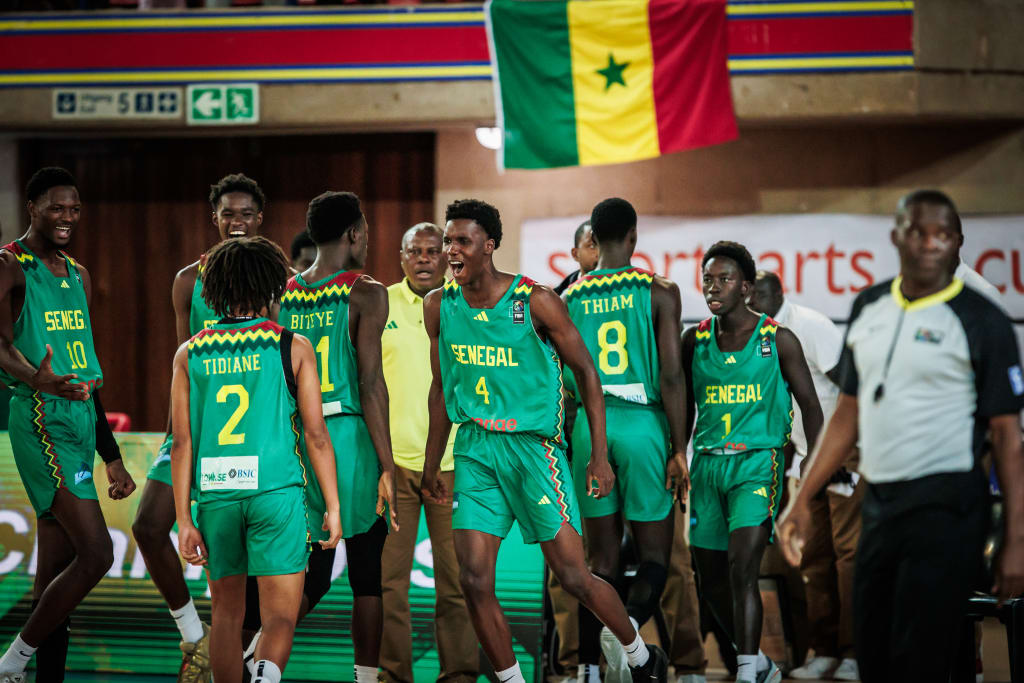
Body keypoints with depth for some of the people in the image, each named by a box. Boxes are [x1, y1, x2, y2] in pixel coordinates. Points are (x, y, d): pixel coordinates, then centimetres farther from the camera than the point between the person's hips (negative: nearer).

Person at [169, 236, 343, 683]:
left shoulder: (190, 353, 7)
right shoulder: (293, 347, 2)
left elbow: (182, 443, 3)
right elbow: (316, 434, -1)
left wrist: (184, 521, 5)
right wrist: (333, 506, 6)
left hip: (215, 495, 3)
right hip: (277, 492, -2)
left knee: (227, 612, 17)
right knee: (280, 618, 0)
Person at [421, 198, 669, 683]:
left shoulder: (536, 302, -11)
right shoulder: (439, 307, 3)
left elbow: (586, 372, -3)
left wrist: (599, 455, -5)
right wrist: (432, 463, 18)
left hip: (533, 444, -4)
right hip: (474, 448, 4)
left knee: (573, 577, 0)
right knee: (474, 580, -7)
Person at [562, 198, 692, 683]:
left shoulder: (569, 297, 6)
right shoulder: (659, 292, -3)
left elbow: (561, 380, 9)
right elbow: (671, 378, -8)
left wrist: (564, 442, 19)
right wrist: (679, 450, -5)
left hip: (588, 425, 3)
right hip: (642, 423, -3)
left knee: (601, 559, 10)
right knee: (654, 555, 4)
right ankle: (626, 626, -25)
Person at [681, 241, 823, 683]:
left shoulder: (778, 340, -3)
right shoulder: (695, 340, 7)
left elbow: (809, 403, 2)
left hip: (757, 463, -5)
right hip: (707, 464, 5)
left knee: (741, 571, -18)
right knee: (711, 580, 8)